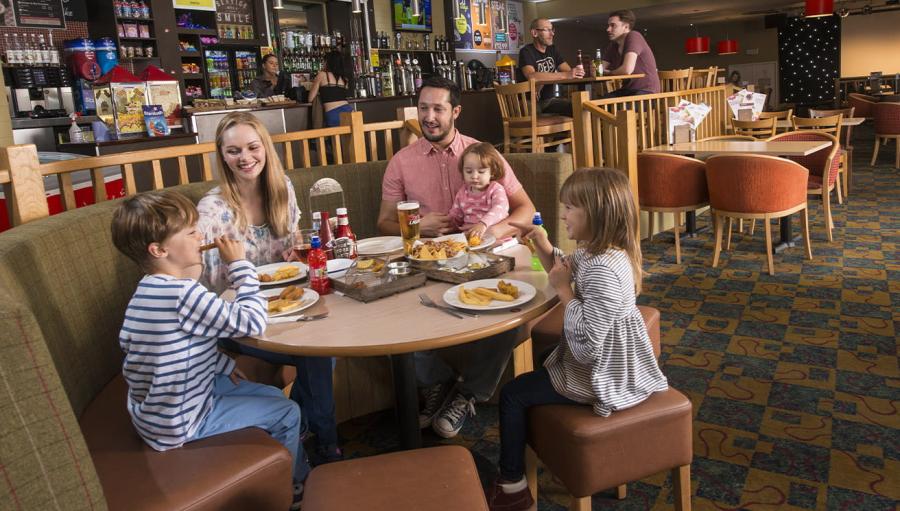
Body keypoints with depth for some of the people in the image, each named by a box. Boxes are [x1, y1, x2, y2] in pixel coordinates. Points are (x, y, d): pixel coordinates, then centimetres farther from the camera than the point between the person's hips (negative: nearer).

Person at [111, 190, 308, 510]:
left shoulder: (148, 290, 1)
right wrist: (240, 265, -21)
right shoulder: (183, 294, -31)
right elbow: (252, 322, -29)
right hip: (178, 426, -9)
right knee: (287, 413, 2)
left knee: (273, 396, 19)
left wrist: (223, 364, 5)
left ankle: (302, 468, 36)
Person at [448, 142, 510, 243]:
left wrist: (483, 223, -42)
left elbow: (500, 208, -24)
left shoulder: (496, 189, -3)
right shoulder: (462, 192, 14)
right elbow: (455, 217, 21)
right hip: (468, 238, 4)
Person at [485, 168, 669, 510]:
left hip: (600, 378, -10)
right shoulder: (595, 252, -3)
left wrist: (564, 290, -26)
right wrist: (541, 243, 0)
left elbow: (585, 346, -36)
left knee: (513, 394, -1)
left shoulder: (603, 271, -34)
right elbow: (564, 268, 19)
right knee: (535, 371, 29)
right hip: (607, 365, 10)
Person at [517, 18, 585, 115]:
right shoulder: (526, 51, -9)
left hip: (548, 99, 6)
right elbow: (531, 76, -29)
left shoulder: (552, 50, 14)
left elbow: (569, 71, 4)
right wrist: (565, 75, -33)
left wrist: (577, 72, -23)